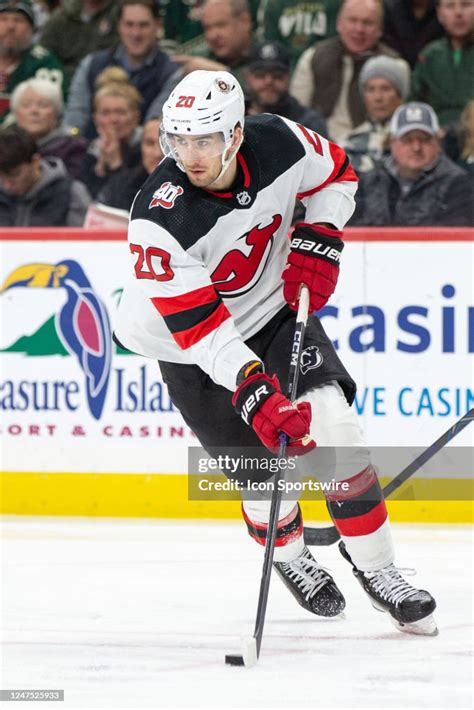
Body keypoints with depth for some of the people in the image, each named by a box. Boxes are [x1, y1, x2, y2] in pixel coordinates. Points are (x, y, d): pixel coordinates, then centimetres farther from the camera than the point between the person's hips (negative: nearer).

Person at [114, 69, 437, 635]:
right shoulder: (158, 220, -32)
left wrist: (316, 245, -11)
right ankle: (289, 556, 30)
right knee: (267, 475, -5)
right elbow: (198, 326, -33)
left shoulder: (279, 144, -20)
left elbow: (337, 176, 3)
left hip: (275, 307, 3)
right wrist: (253, 392, -41)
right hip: (193, 350, -3)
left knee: (332, 424, -14)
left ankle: (373, 563, 4)